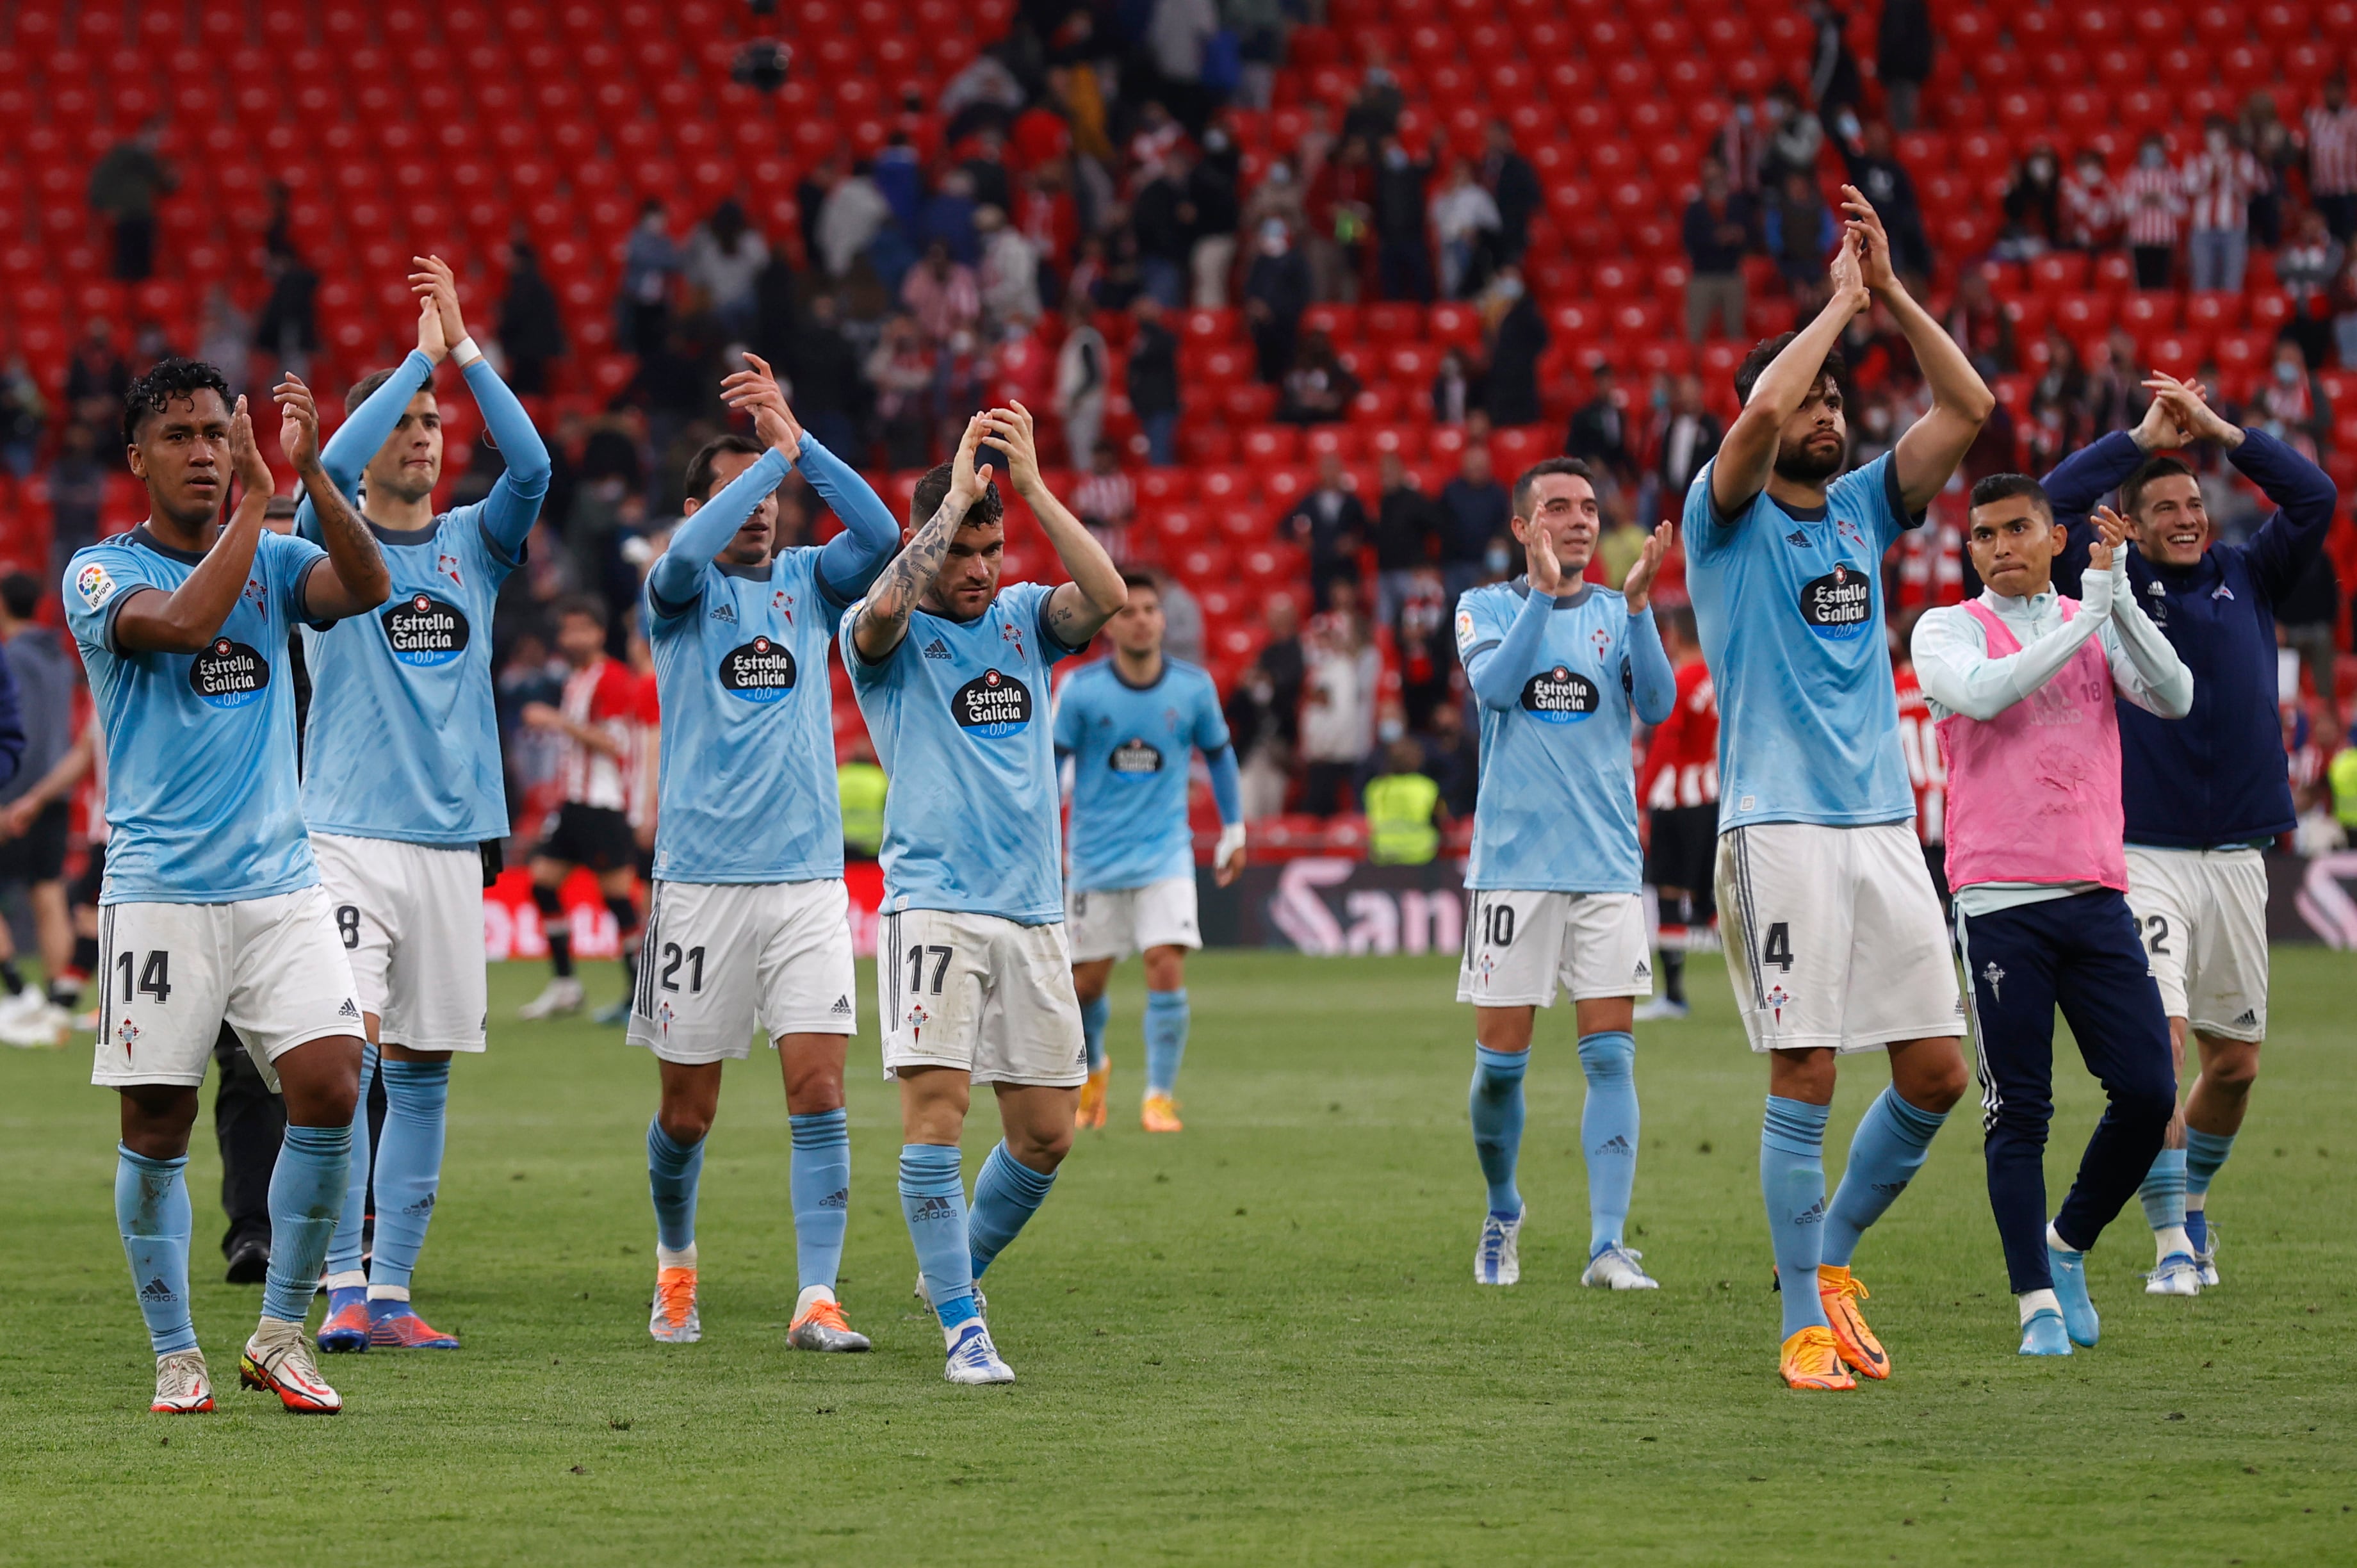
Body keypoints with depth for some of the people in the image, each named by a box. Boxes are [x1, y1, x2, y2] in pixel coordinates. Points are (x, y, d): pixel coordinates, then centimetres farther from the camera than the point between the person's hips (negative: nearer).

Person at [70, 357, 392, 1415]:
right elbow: (185, 621, -21)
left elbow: (367, 588, -9)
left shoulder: (272, 562, 11)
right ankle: (175, 1354, 13)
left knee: (330, 1090, -11)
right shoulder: (102, 573, 0)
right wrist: (256, 500, -17)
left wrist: (308, 470, -18)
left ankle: (280, 1334, 4)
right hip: (159, 895, -3)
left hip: (280, 883, 3)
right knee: (156, 1128, -2)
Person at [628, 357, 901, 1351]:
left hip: (808, 877, 2)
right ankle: (675, 1260, 33)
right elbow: (685, 554, -22)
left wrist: (797, 442, -14)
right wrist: (770, 451, -19)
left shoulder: (808, 583, 11)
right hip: (701, 881, -2)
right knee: (687, 1111, 7)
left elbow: (879, 534, -8)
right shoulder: (680, 593, 2)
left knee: (819, 1092, -10)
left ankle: (816, 1300, -11)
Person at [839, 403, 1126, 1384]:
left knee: (1047, 1134, 6)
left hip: (1032, 913, 4)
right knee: (935, 1110, -16)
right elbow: (885, 606, -24)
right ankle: (963, 1329, -10)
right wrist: (956, 495, -19)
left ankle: (955, 1269, 30)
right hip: (932, 905, -4)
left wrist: (1032, 486, -14)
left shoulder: (1025, 618, 12)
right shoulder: (887, 635, 1)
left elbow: (1108, 597, -9)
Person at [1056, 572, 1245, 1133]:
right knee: (1086, 982, 7)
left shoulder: (1193, 688, -3)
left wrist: (1234, 830, 14)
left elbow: (1218, 753, 13)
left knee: (1167, 967, -16)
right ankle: (1093, 1069, 38)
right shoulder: (1081, 690, -8)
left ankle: (1160, 1097, -6)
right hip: (1096, 855, 0)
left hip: (1165, 852, 0)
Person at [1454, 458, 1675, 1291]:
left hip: (1607, 864, 1)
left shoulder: (1618, 613, 9)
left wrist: (1638, 604, -17)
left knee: (1610, 1056, -7)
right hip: (1513, 862, -1)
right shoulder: (1487, 606, 5)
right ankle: (1503, 1219, 24)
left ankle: (1608, 1244, -10)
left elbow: (1657, 705, -6)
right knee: (1501, 1061, 2)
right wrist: (1545, 591, -21)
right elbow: (1494, 684, -14)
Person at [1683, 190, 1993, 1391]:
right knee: (1803, 1081, -6)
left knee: (1935, 1074, 2)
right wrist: (1842, 302, -8)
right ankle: (1805, 1323, 1)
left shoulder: (1862, 509, 16)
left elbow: (1967, 407, 6)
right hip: (1779, 829, -6)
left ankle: (1832, 1251, 22)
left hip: (1882, 827, 6)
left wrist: (1889, 291, 0)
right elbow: (1762, 412, -20)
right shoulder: (1729, 517, 0)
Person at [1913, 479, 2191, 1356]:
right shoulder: (1949, 630, 4)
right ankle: (2038, 1301, 2)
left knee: (2148, 1093, -4)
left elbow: (2174, 697, -3)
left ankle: (2069, 1244, 19)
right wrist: (2086, 615, -15)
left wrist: (2120, 597, -13)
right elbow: (1984, 691, -17)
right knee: (2019, 1111, -5)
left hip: (2097, 894, 3)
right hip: (2000, 904, -3)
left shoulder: (2099, 624, 13)